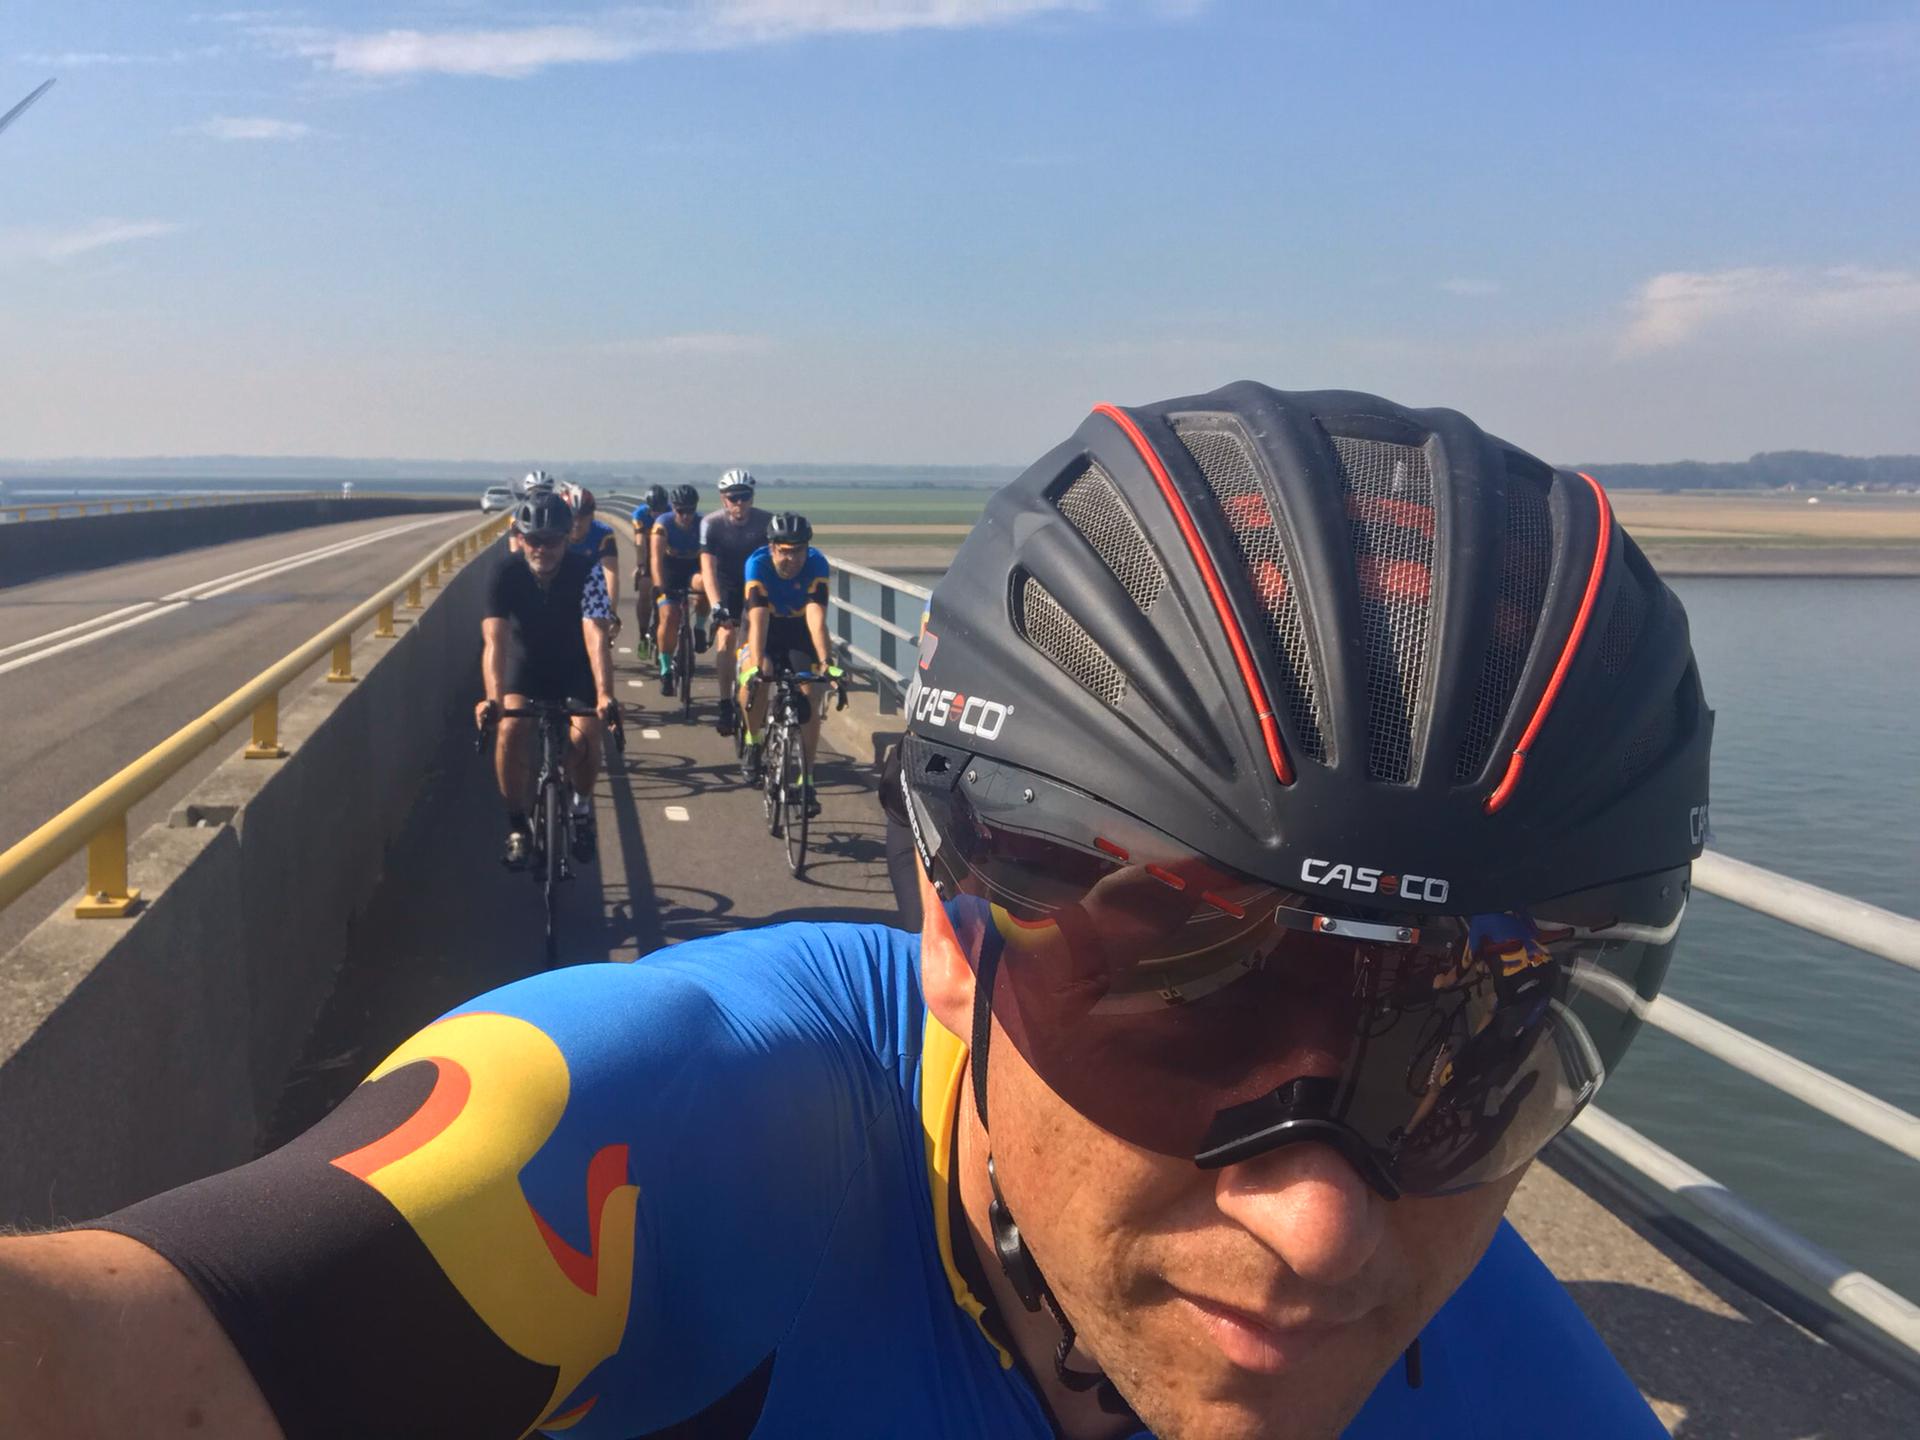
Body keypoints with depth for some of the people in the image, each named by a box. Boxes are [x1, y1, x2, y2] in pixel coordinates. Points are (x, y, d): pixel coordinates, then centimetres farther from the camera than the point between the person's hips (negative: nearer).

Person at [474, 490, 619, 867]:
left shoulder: (586, 572, -26)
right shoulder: (505, 573, -24)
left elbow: (596, 636, -37)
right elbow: (495, 640, -33)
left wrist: (604, 695, -52)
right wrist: (492, 698, -49)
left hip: (574, 664, -1)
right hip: (526, 662, 1)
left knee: (585, 736, -24)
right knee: (512, 730, -25)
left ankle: (582, 805, 7)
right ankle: (518, 827, -7)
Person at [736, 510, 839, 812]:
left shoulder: (817, 564, -27)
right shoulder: (757, 564, -28)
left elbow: (816, 616, -37)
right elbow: (758, 617, -37)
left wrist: (825, 660, -50)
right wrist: (758, 662, -50)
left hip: (801, 631, 1)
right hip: (768, 628, -1)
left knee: (810, 696, -17)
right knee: (753, 682, -30)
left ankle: (806, 778, -5)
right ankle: (754, 741, -1)